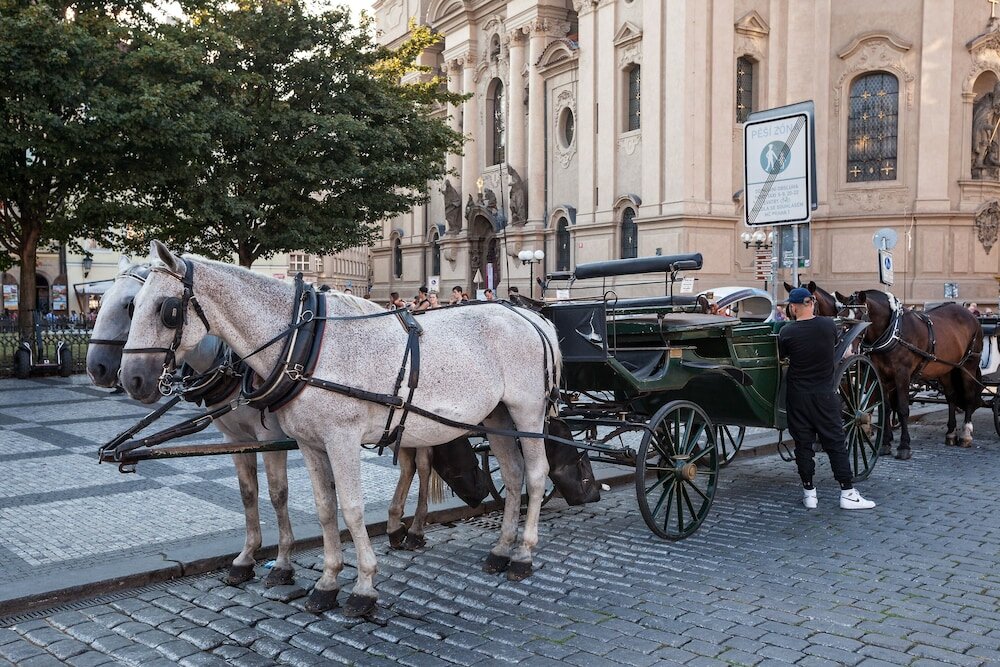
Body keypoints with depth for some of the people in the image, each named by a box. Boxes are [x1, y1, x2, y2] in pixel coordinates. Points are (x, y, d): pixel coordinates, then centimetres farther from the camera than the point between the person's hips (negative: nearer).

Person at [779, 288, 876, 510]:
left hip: (797, 395, -1)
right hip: (824, 393, 1)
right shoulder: (828, 325, -5)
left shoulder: (787, 332, -11)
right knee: (835, 442, 6)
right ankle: (847, 493, 7)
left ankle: (809, 493, 11)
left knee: (803, 443, 7)